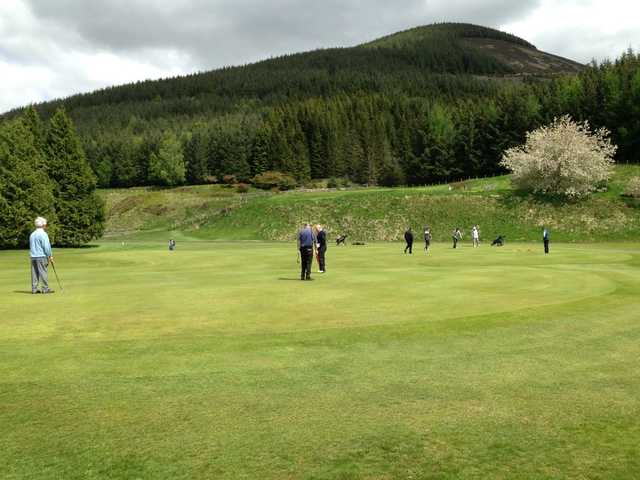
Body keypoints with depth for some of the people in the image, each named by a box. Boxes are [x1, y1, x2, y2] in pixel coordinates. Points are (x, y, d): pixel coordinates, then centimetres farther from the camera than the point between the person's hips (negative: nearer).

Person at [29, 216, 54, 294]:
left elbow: (31, 246, 16)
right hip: (41, 256, -7)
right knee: (44, 272, -4)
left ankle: (34, 289, 7)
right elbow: (46, 246, -14)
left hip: (33, 256, 7)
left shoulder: (32, 234, 14)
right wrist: (50, 256, -6)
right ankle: (45, 289, -3)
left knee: (34, 273, 7)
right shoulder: (43, 234, -10)